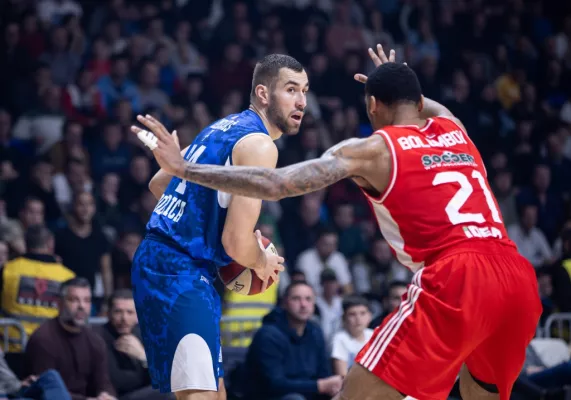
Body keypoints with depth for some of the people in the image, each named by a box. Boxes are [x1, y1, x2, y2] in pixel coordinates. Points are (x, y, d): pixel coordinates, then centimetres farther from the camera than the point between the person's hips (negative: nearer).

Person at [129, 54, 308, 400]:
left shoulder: (224, 128, 16)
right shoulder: (259, 145, -13)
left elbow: (158, 183, 26)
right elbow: (236, 242, -19)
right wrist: (262, 264, 2)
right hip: (181, 273, -10)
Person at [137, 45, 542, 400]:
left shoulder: (371, 149, 9)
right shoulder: (453, 128, 25)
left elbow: (275, 184, -1)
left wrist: (184, 167, 6)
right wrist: (402, 84, 73)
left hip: (454, 282, -6)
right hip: (518, 277, 6)